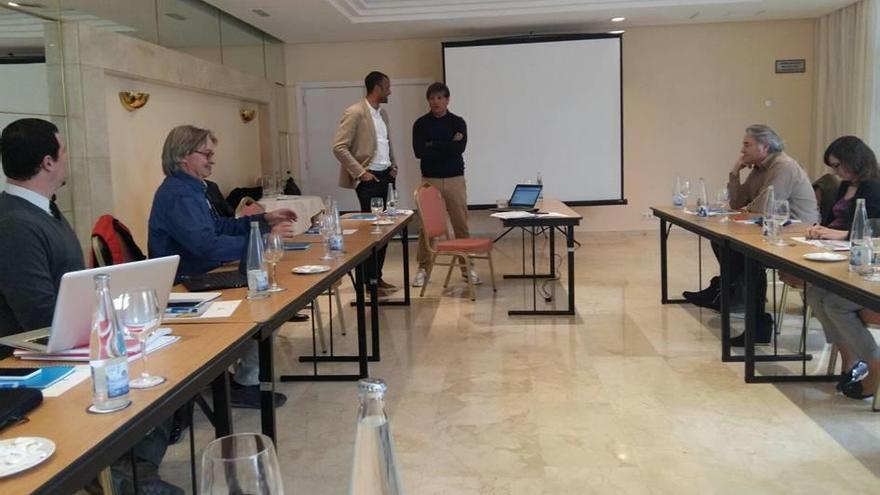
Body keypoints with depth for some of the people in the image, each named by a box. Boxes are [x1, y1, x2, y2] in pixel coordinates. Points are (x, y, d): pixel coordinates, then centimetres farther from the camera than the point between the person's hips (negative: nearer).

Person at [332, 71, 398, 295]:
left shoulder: (382, 113, 15)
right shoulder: (355, 113, -10)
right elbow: (339, 147, -15)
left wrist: (393, 165, 11)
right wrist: (360, 172, -16)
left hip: (383, 176, 8)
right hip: (368, 178, -8)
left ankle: (377, 276, 18)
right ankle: (368, 281, 4)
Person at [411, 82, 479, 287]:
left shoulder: (458, 122, 4)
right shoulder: (421, 124, 3)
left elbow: (460, 148, -13)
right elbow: (419, 151, -11)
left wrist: (433, 145, -11)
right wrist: (448, 146, -10)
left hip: (455, 179, 0)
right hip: (430, 179, 0)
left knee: (461, 224, 2)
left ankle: (467, 267, 11)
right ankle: (423, 268, 11)